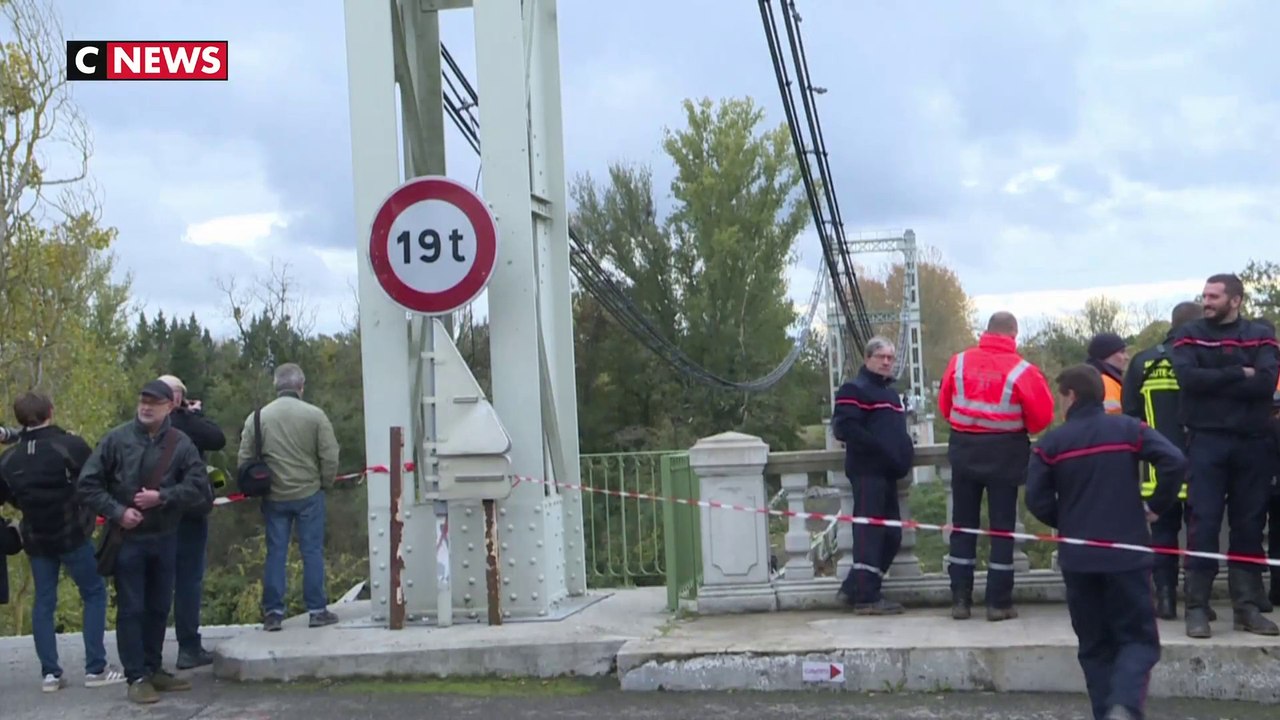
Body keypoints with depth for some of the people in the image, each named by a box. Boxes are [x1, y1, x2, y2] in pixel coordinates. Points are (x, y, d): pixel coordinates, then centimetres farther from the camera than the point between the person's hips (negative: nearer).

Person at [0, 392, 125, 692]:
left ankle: (50, 673, 9)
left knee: (44, 602, 11)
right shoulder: (71, 445, -14)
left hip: (36, 540, 4)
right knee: (94, 593, 7)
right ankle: (95, 668, 3)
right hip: (73, 535, -4)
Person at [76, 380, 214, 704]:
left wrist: (162, 497, -18)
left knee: (159, 607, 12)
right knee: (131, 608, 0)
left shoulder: (180, 443, -3)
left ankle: (154, 669, 25)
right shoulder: (116, 439, -6)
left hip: (164, 538, 3)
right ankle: (137, 677, 7)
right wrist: (117, 511, -15)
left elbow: (198, 486, -7)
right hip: (127, 538, -3)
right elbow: (88, 484, -4)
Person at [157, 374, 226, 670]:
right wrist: (198, 413, 0)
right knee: (189, 579, 1)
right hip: (187, 512, -6)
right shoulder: (185, 423, -15)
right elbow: (218, 440, -12)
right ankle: (189, 647, 2)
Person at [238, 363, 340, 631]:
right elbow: (330, 457, -8)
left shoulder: (256, 418, -1)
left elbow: (245, 460, 2)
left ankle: (273, 612, 9)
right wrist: (325, 483, 8)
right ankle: (317, 610, 8)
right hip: (309, 494, -2)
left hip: (273, 497, 2)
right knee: (312, 551, 5)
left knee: (275, 553, 8)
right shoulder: (315, 415, -7)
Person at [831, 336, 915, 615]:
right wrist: (880, 448, -22)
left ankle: (853, 589, 15)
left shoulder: (890, 392, 24)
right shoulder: (854, 389, -5)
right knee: (870, 532, -11)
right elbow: (844, 427, -18)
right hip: (868, 472, -9)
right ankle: (866, 597, -9)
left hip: (887, 473, 9)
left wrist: (905, 450, 11)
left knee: (891, 535, 9)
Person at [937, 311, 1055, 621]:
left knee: (963, 524, 11)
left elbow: (944, 406, 2)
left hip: (964, 451, 2)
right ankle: (998, 602, 6)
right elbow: (1042, 416, -8)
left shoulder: (959, 362, -5)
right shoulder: (1022, 371, -13)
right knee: (1002, 526, 6)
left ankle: (960, 599, 12)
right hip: (1005, 454, -2)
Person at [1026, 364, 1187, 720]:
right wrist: (1157, 505, 0)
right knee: (1138, 638, 6)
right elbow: (1175, 461, -14)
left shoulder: (1052, 442, -1)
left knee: (1095, 645, 13)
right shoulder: (1128, 429, 0)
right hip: (1127, 554, -1)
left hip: (1078, 560, 1)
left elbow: (1036, 498, -6)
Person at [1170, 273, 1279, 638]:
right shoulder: (1189, 335, 5)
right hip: (1206, 441, -2)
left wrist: (1212, 382, -12)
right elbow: (1187, 377, -13)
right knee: (1203, 524, -5)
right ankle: (1196, 608, -2)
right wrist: (1239, 374, -12)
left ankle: (1247, 607, 13)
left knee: (1249, 525, 6)